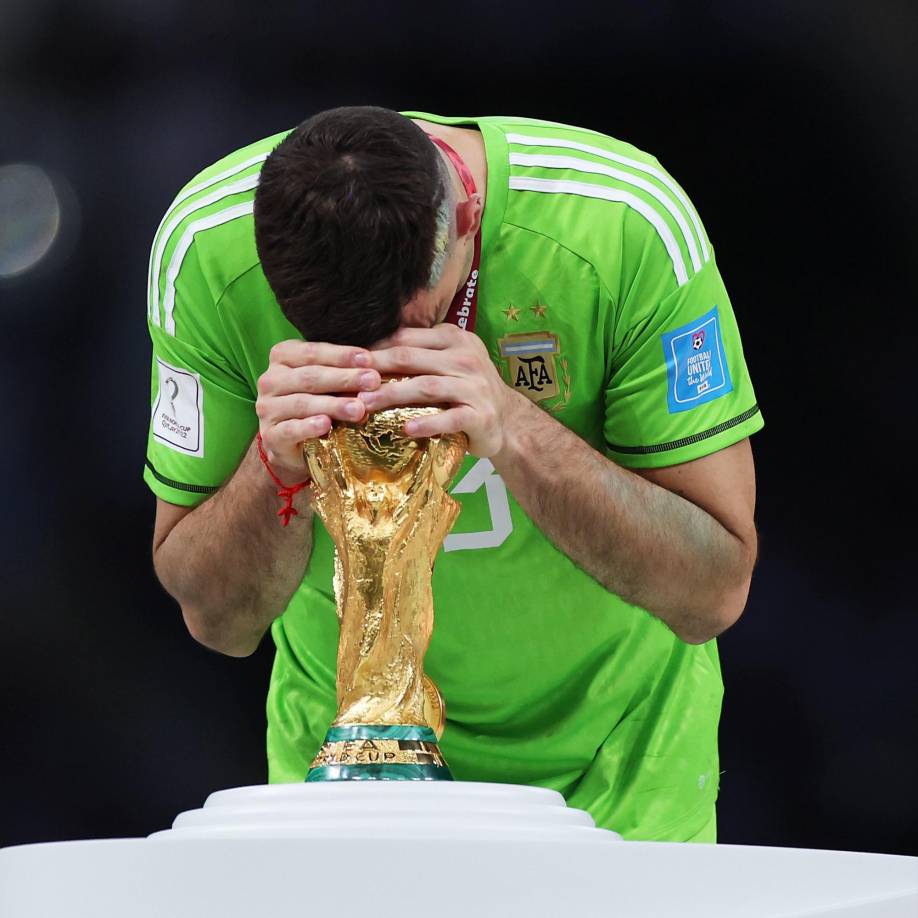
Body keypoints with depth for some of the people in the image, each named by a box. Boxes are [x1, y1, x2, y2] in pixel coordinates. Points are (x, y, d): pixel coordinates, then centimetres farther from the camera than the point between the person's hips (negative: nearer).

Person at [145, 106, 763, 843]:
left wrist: (514, 430, -34)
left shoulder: (629, 228, -22)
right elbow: (217, 621, -10)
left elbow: (715, 593, -20)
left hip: (609, 763, -1)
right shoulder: (205, 249, -17)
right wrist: (276, 469, -30)